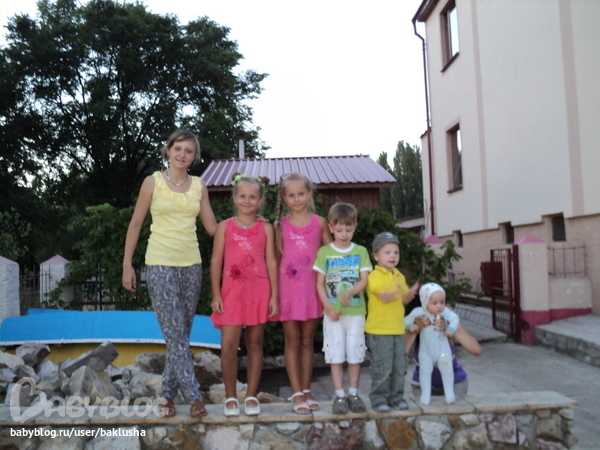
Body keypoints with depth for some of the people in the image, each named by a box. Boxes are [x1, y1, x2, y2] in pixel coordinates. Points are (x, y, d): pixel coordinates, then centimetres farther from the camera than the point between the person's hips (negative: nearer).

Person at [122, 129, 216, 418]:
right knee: (175, 335, -8)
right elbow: (135, 224, 2)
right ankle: (194, 397, -2)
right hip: (160, 264, -4)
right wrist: (127, 265, -1)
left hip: (191, 265, 4)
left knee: (181, 335, 7)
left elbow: (213, 228, 10)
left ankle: (168, 394, 19)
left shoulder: (199, 186, 8)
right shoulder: (153, 182, 0)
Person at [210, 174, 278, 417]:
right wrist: (216, 295, -3)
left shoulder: (266, 229, 7)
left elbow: (271, 262, 5)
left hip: (259, 292, 1)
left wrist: (274, 295, -1)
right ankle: (230, 397, 10)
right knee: (228, 345, -6)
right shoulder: (225, 227, 6)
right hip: (231, 292, -1)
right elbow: (216, 261, 4)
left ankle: (251, 396, 19)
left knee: (255, 344, 8)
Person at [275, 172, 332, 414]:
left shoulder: (319, 223, 3)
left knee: (308, 340, 10)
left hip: (312, 289, 1)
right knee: (292, 341, 4)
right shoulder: (280, 225, 3)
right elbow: (275, 258, 5)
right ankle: (297, 393, 11)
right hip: (288, 288, -1)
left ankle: (306, 390, 21)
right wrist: (274, 292, -1)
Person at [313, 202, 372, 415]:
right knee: (336, 355, 2)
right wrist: (328, 307, -11)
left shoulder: (360, 251, 5)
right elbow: (320, 284, 2)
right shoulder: (324, 252, 3)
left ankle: (353, 394, 18)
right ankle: (339, 395, 11)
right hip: (332, 312, 0)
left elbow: (364, 280, -2)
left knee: (355, 354, 5)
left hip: (355, 311, 1)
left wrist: (350, 293, -22)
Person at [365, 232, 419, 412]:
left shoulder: (399, 276, 13)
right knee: (382, 367, -4)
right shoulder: (374, 276, -9)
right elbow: (384, 297, -20)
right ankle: (379, 398, 9)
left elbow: (404, 300, 12)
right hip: (379, 330, -7)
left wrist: (410, 293, -9)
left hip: (398, 329, 7)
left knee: (399, 366, 9)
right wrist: (394, 293, -40)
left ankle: (396, 395, 23)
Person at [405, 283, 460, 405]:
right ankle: (425, 394, 15)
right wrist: (410, 325, -24)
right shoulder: (418, 313, -15)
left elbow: (455, 318, -4)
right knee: (425, 370, 3)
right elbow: (407, 319, -4)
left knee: (447, 369, 6)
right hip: (426, 350, 0)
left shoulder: (446, 312, -12)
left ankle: (449, 393, 23)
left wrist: (451, 329, -21)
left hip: (443, 349, 1)